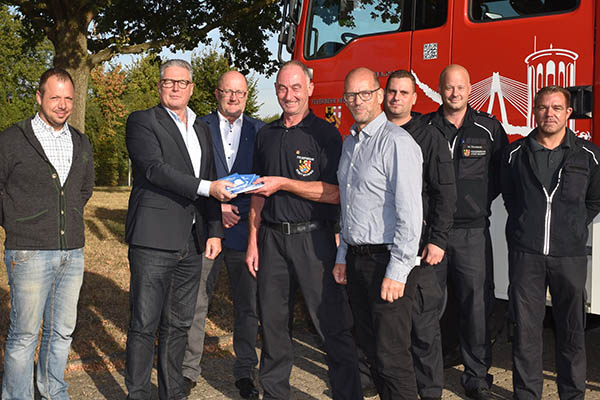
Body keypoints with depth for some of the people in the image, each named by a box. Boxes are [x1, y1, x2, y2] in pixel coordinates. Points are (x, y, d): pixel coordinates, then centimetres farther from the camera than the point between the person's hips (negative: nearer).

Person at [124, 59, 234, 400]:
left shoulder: (202, 129, 19)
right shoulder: (142, 122, -1)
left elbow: (212, 183, 20)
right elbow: (155, 169, -15)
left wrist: (214, 230, 10)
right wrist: (206, 188, -20)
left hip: (192, 242, 6)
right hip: (154, 240, -6)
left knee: (178, 324, 13)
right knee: (145, 325, -2)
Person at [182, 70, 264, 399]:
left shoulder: (259, 131, 8)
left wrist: (239, 211, -5)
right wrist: (214, 207, -10)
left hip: (245, 229, 1)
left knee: (248, 306, 6)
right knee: (195, 303, 3)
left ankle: (245, 372, 18)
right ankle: (189, 370, 16)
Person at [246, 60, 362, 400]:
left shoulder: (325, 134, -3)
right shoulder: (267, 135, 14)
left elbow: (333, 193, -11)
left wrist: (283, 183, -16)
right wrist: (253, 241, 11)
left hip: (312, 238, -5)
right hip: (272, 238, 5)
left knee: (332, 322, -4)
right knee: (273, 320, 11)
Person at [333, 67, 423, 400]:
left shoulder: (396, 142, -13)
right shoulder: (350, 143, 15)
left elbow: (409, 212, -18)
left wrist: (397, 272, -21)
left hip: (385, 260, -8)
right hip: (356, 259, 8)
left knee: (392, 357, -7)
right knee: (370, 347, 14)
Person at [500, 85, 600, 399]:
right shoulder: (516, 153, 4)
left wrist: (572, 229, 8)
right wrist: (527, 226, 10)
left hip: (570, 255, 0)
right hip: (526, 253, 0)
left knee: (572, 330, 8)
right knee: (525, 329, 4)